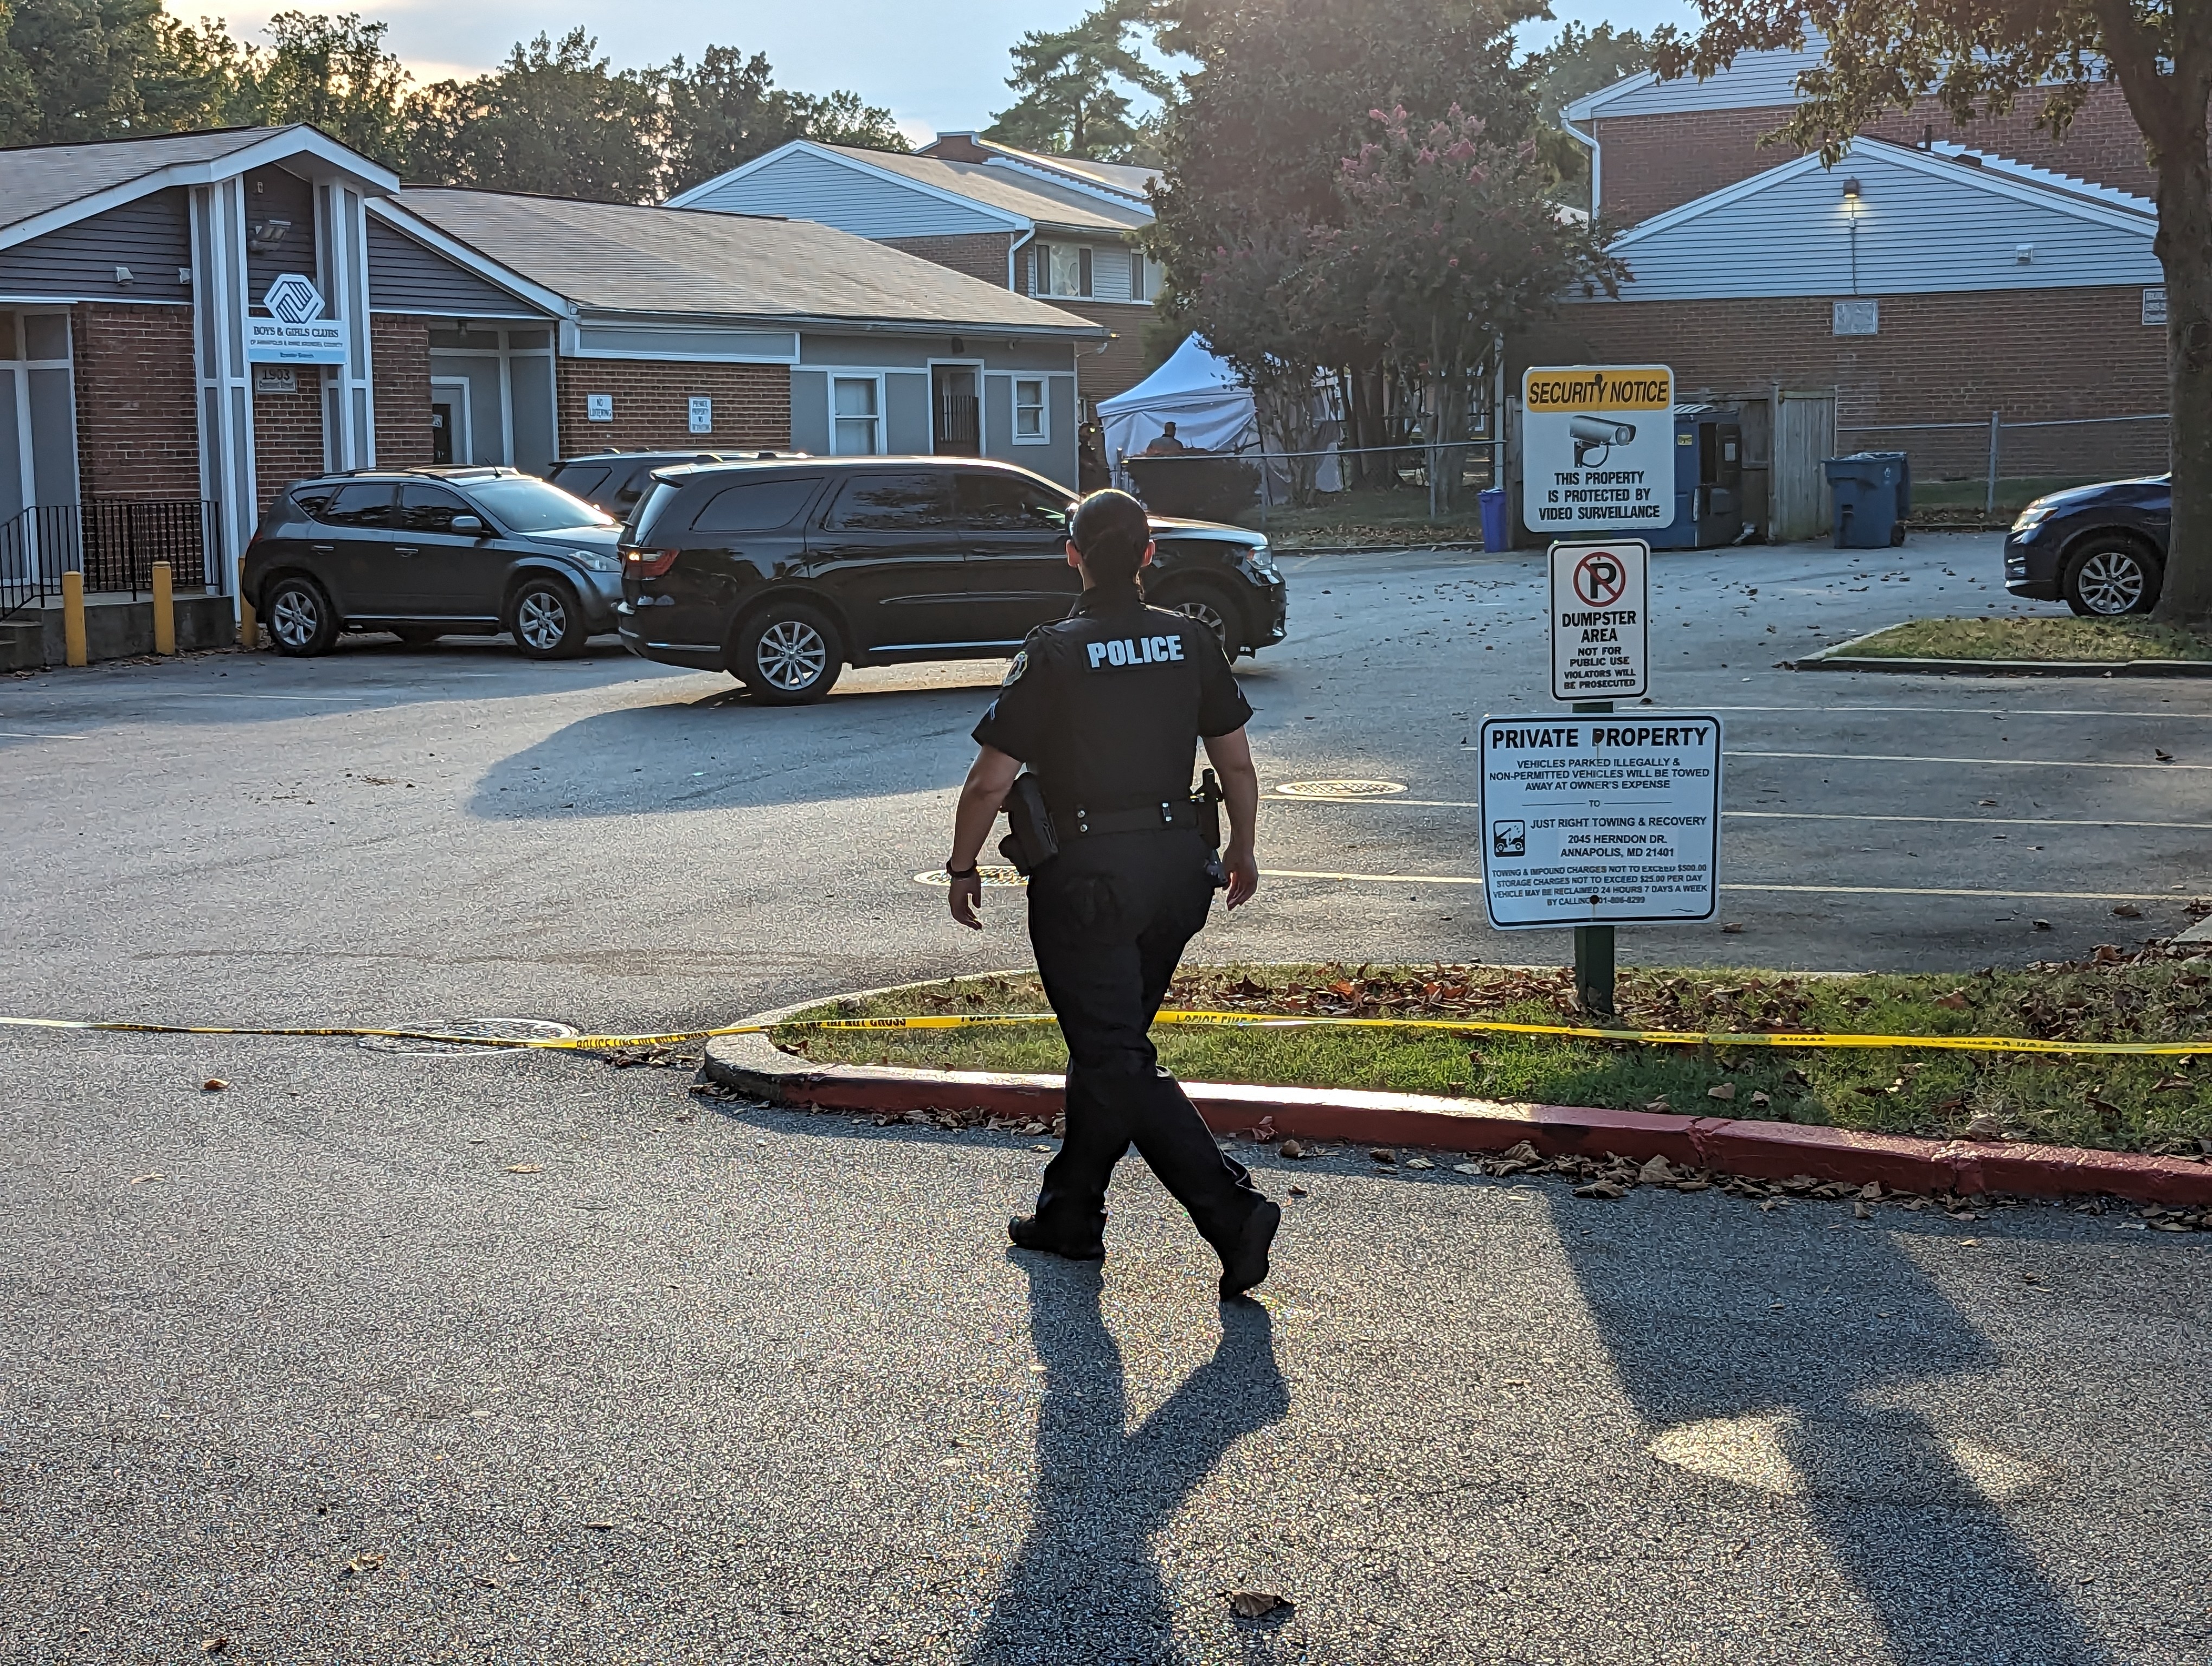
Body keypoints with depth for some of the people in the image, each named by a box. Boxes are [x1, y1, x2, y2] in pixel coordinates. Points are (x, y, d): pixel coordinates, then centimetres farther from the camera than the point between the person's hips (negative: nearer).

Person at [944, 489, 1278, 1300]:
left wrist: (962, 869, 4)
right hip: (1178, 866, 6)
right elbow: (1238, 763, 8)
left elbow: (989, 783, -10)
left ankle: (1232, 1210, -14)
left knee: (1118, 1062, -3)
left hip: (1087, 875, -6)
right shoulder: (1192, 642, 2)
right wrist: (1242, 852, 23)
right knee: (1108, 1044, 19)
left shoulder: (1053, 654, -12)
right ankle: (1070, 1212, 28)